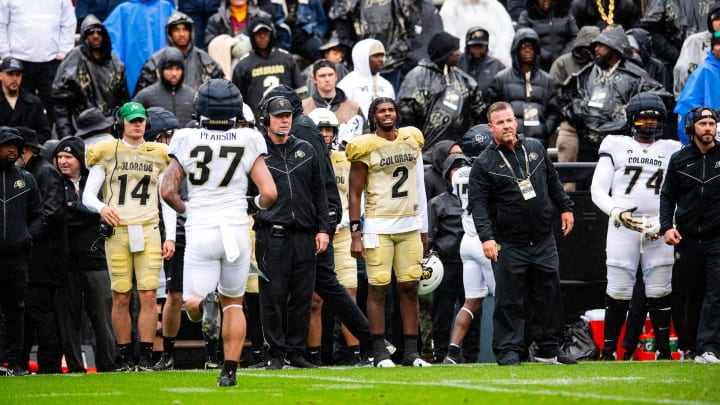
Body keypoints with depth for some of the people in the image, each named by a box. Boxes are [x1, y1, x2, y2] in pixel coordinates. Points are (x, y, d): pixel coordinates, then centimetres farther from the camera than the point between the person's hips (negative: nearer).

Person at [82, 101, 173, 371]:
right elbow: (88, 195, 3)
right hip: (116, 230, -1)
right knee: (120, 297, -2)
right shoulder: (107, 153, 7)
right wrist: (102, 208, -19)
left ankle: (146, 356, -6)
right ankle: (125, 357, 6)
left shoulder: (158, 155, 13)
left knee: (148, 295, -8)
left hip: (148, 230, 1)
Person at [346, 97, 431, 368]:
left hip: (409, 225, 4)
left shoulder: (411, 141, 12)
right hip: (378, 226, -4)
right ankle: (379, 352, -1)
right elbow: (354, 194, -3)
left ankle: (411, 351, 5)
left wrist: (423, 229, 18)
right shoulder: (366, 148, -3)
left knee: (410, 287, 2)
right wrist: (355, 233, -10)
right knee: (378, 288, -4)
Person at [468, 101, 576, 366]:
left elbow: (553, 182, 23)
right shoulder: (484, 164, -6)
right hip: (509, 243, -4)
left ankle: (548, 349, 16)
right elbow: (478, 204, -11)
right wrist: (486, 237, -22)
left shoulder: (535, 149, 9)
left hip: (543, 241, 4)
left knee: (549, 295, 8)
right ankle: (508, 350, 2)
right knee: (509, 300, -4)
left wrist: (565, 207, 19)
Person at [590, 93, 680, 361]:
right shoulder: (616, 147, 8)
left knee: (660, 293, 0)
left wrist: (665, 223, -6)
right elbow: (598, 190, 4)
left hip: (658, 228, 2)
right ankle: (608, 350, 1)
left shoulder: (671, 151, 14)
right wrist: (617, 213, -13)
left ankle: (664, 349, 7)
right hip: (622, 226, -2)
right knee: (618, 292, -5)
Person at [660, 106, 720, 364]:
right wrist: (666, 226, -3)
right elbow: (667, 196, 12)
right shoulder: (679, 160, 9)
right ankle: (689, 345, 17)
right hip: (687, 239, 2)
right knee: (686, 296, 7)